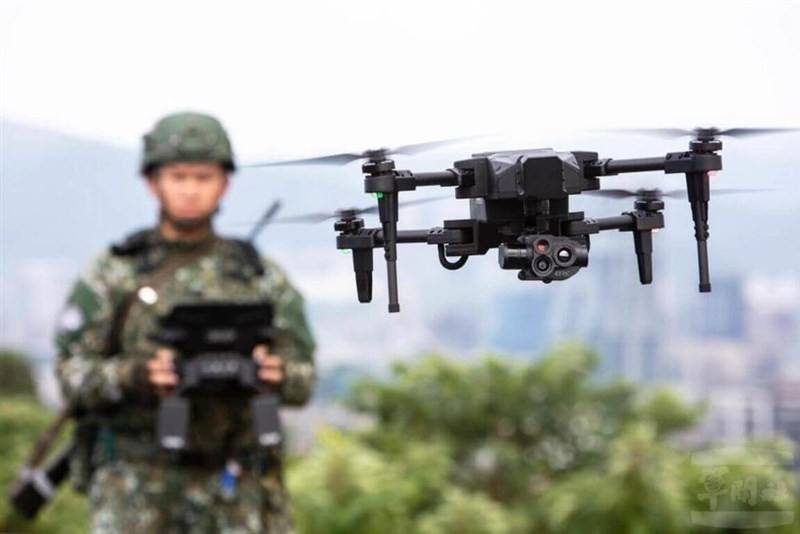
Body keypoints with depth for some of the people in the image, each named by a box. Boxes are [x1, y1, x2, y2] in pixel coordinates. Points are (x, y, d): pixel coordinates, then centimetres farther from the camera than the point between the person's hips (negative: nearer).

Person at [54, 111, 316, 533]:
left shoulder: (261, 276, 8)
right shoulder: (112, 274, 3)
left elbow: (301, 382, 4)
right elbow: (73, 375, -2)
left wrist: (275, 374, -20)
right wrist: (138, 375, -22)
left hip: (233, 488, 2)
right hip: (136, 483, -2)